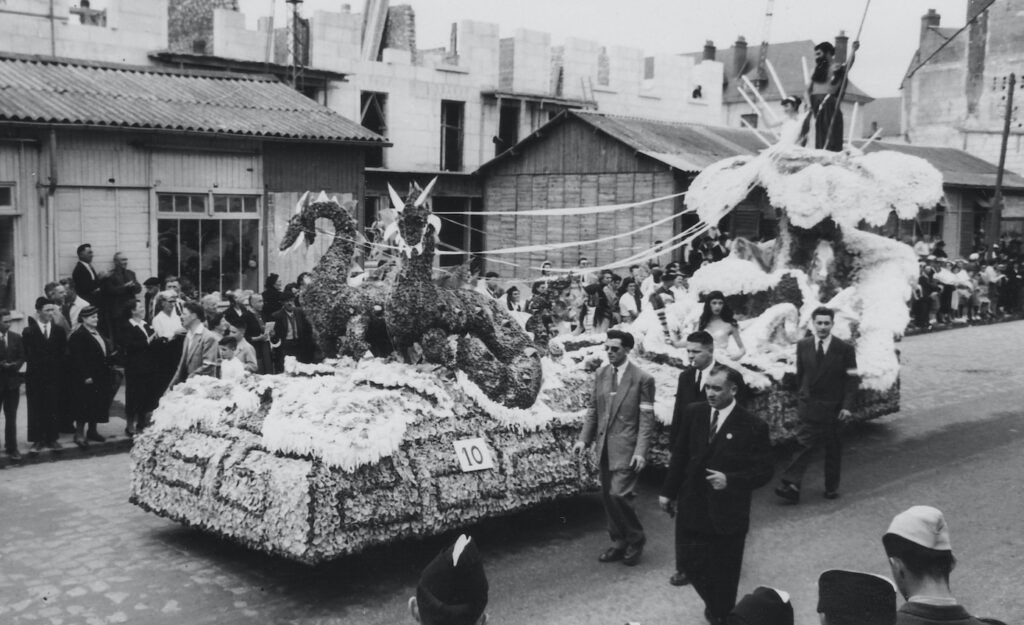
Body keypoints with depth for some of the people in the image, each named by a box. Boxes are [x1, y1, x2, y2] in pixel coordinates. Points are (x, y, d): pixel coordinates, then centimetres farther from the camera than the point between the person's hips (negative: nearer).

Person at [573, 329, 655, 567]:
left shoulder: (642, 379, -9)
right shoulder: (601, 374, 9)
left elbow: (646, 419, -10)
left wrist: (641, 452, -17)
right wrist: (584, 439, 4)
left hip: (626, 448, -6)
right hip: (605, 446, 6)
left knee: (618, 494, -14)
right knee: (607, 497, 10)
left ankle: (635, 539, 9)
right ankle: (619, 543, 25)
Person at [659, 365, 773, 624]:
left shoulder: (753, 427, -13)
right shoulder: (695, 413, -1)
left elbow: (763, 472, -9)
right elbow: (679, 455, 8)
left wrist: (729, 480, -24)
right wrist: (668, 491, 9)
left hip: (727, 513, -3)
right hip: (691, 508, 4)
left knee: (724, 574, 9)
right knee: (691, 564, 11)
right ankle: (715, 604, 41)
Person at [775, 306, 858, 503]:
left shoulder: (845, 349, -4)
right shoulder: (803, 346, 3)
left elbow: (851, 380, -4)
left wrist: (847, 406, -11)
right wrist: (800, 397, 10)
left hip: (833, 407, -1)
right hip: (808, 405, 1)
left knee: (833, 449, 9)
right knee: (804, 445, -8)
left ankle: (832, 487, 23)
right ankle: (791, 486, -12)